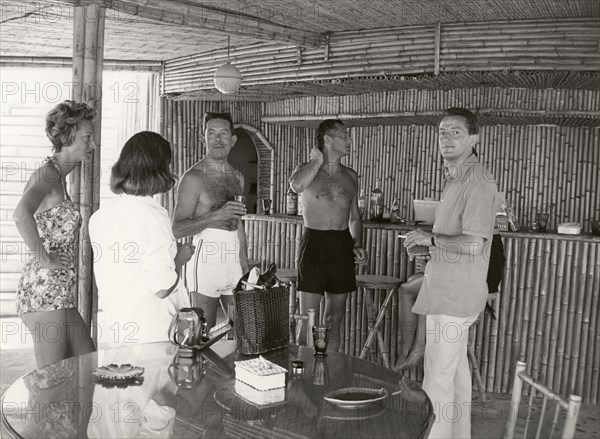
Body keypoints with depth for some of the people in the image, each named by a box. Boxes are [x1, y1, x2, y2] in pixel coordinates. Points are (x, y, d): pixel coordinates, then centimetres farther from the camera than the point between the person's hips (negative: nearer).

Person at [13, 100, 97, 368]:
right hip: (46, 292, -9)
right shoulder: (49, 173, -13)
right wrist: (44, 260, -24)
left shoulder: (58, 176, 16)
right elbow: (21, 215, -32)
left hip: (59, 293, 10)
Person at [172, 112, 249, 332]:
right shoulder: (193, 177, -7)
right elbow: (177, 229, -12)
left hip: (234, 260, 6)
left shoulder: (237, 176, 14)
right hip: (206, 259, -6)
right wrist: (215, 215, -24)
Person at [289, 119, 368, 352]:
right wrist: (317, 160, -12)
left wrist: (358, 244, 5)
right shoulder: (307, 168, -1)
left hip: (342, 246, 4)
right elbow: (296, 186, -26)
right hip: (314, 243, -4)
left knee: (334, 318, 10)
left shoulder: (350, 176, 12)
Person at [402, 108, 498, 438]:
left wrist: (430, 238, -15)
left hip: (453, 294, -10)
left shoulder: (477, 182, -19)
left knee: (438, 375, -3)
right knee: (456, 365, 20)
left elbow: (472, 244, -26)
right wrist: (427, 236, 9)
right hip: (449, 290, 10)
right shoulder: (456, 177, 13)